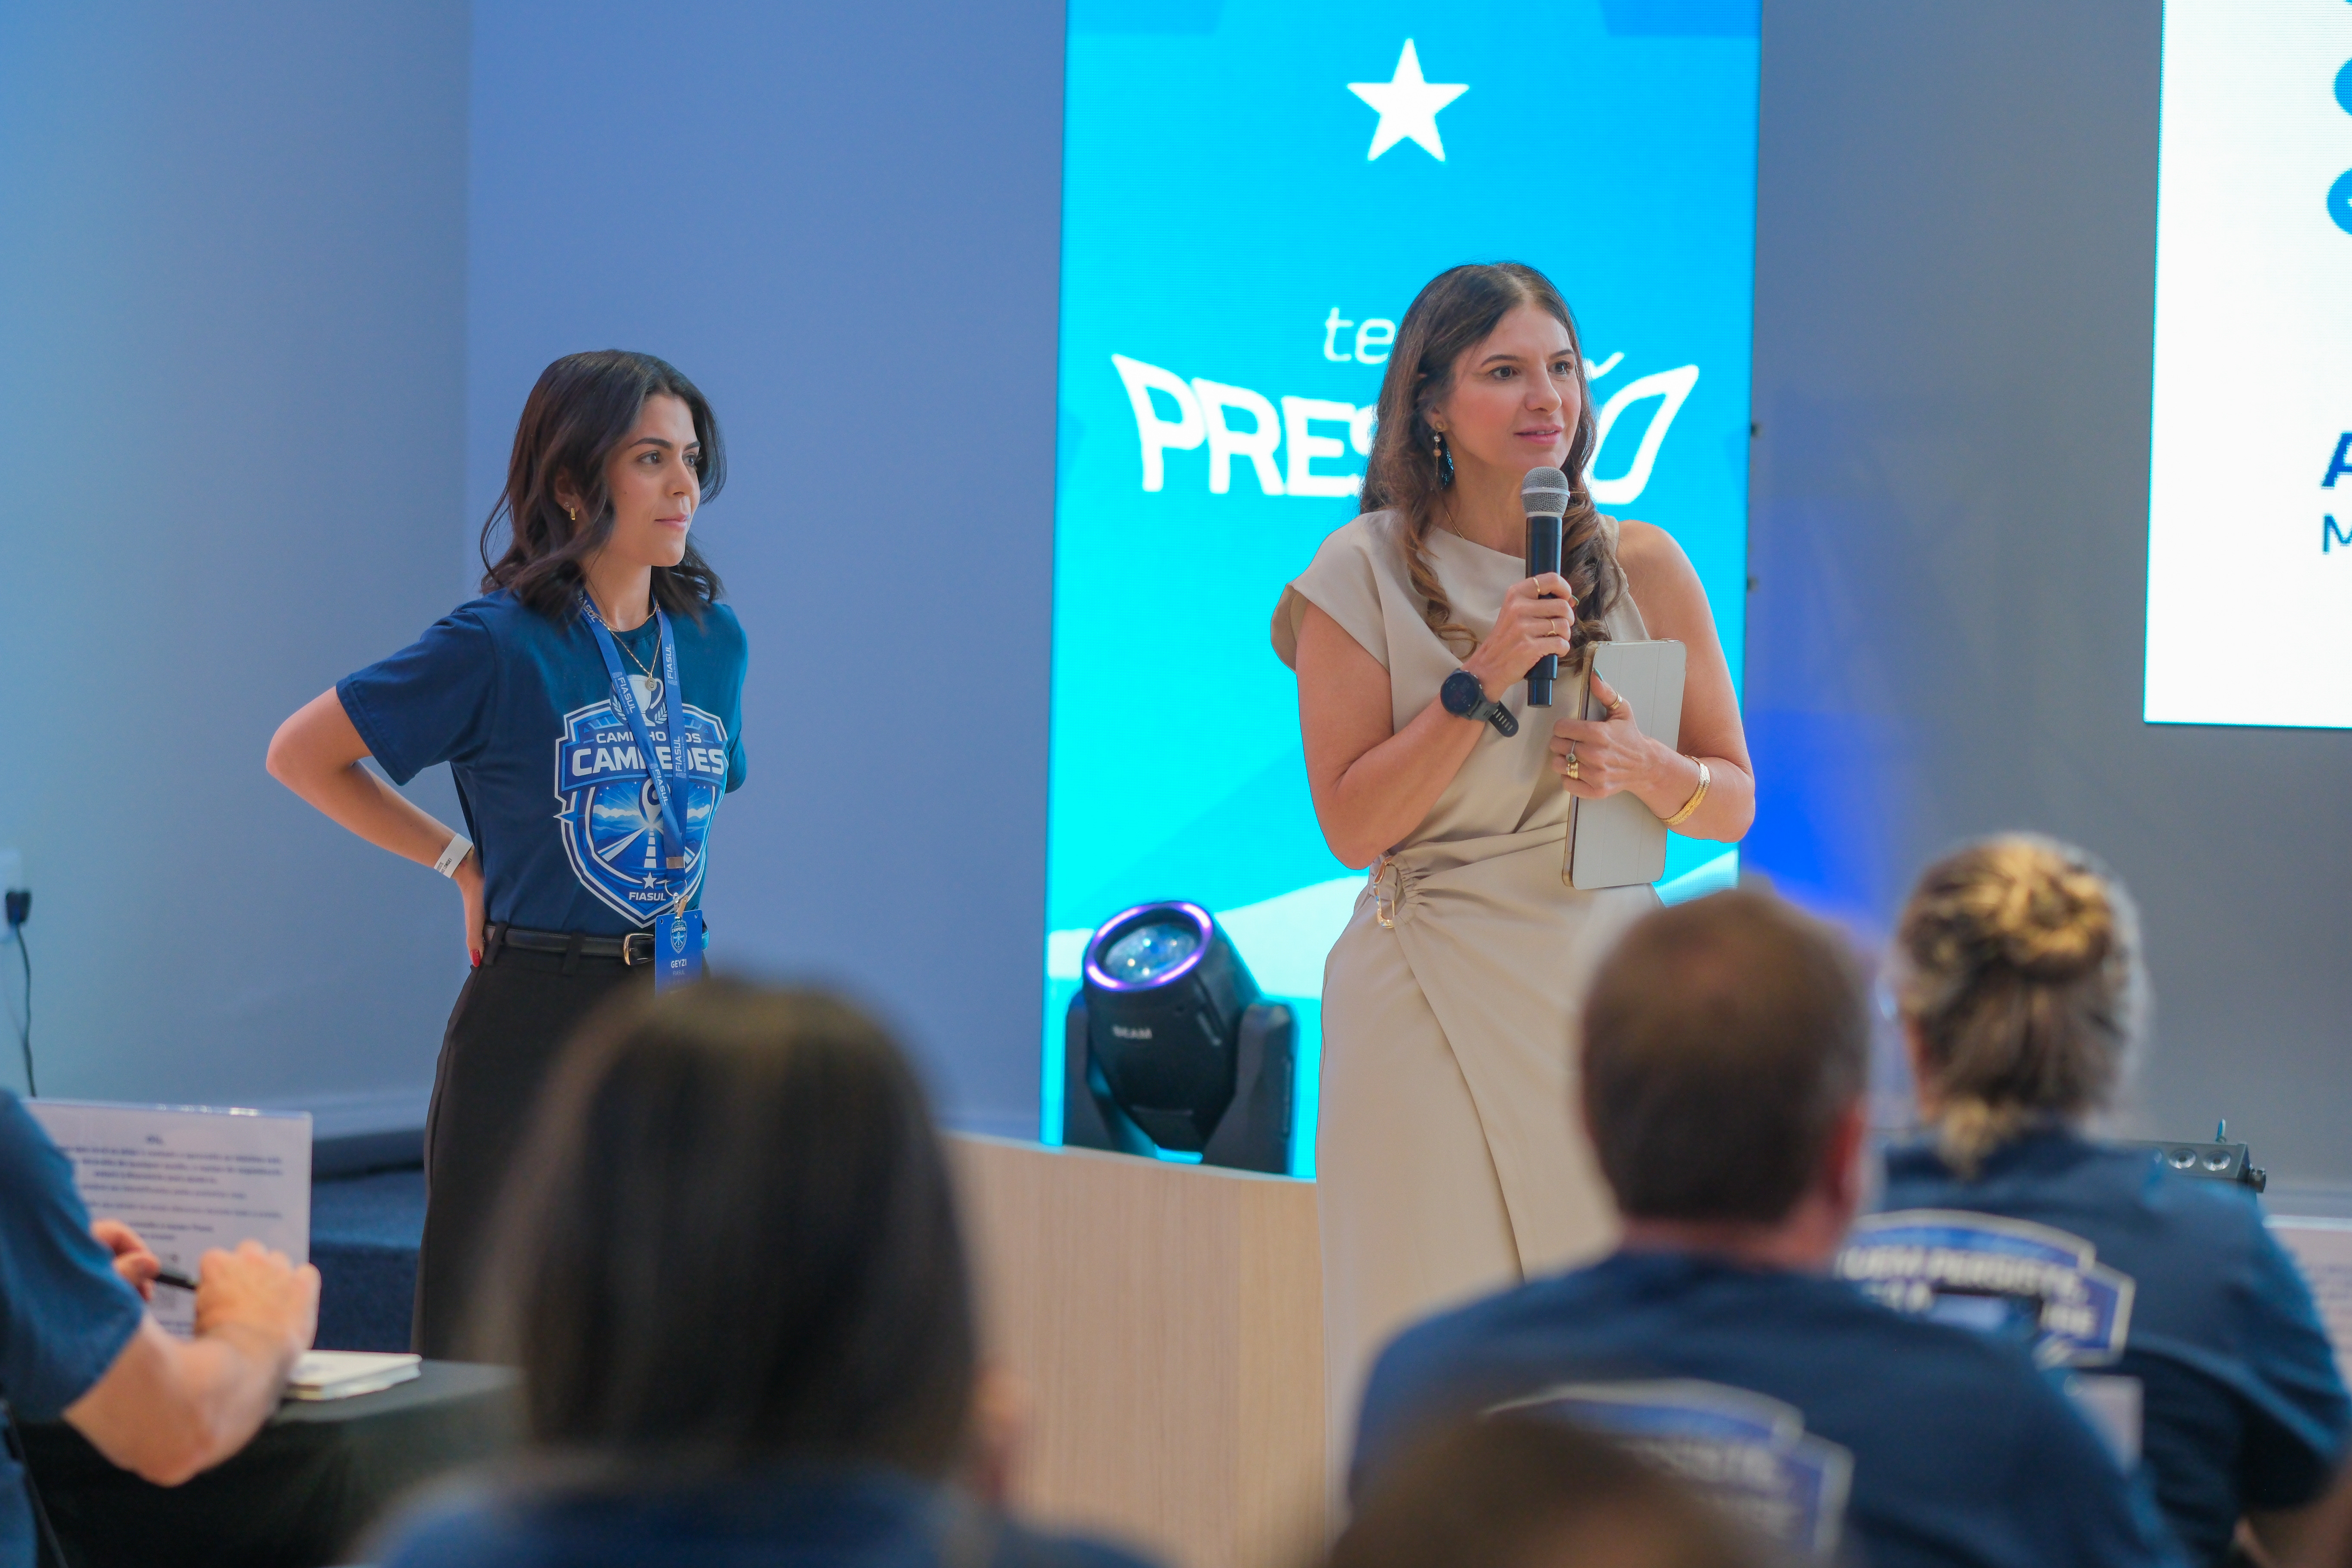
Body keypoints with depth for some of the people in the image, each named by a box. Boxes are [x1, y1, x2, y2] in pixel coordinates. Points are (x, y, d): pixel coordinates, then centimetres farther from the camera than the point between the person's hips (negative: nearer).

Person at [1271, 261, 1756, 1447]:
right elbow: (1353, 825, -5)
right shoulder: (1364, 575, 1)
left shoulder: (1643, 566, 8)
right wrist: (1481, 681, -13)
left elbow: (1735, 802, 12)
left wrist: (1649, 770, -9)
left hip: (1606, 990, 2)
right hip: (1429, 1003, -2)